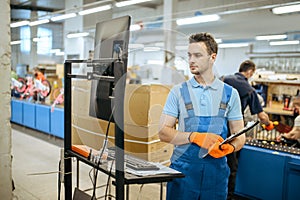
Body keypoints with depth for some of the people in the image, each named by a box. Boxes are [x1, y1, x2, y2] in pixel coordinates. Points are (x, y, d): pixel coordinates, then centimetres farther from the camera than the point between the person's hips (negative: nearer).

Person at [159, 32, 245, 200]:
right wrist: (195, 136, -18)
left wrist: (230, 147, -16)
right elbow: (163, 133, -4)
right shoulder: (178, 92, 2)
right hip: (183, 167, -1)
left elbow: (239, 135, 6)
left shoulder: (230, 93, 5)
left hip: (216, 169, 1)